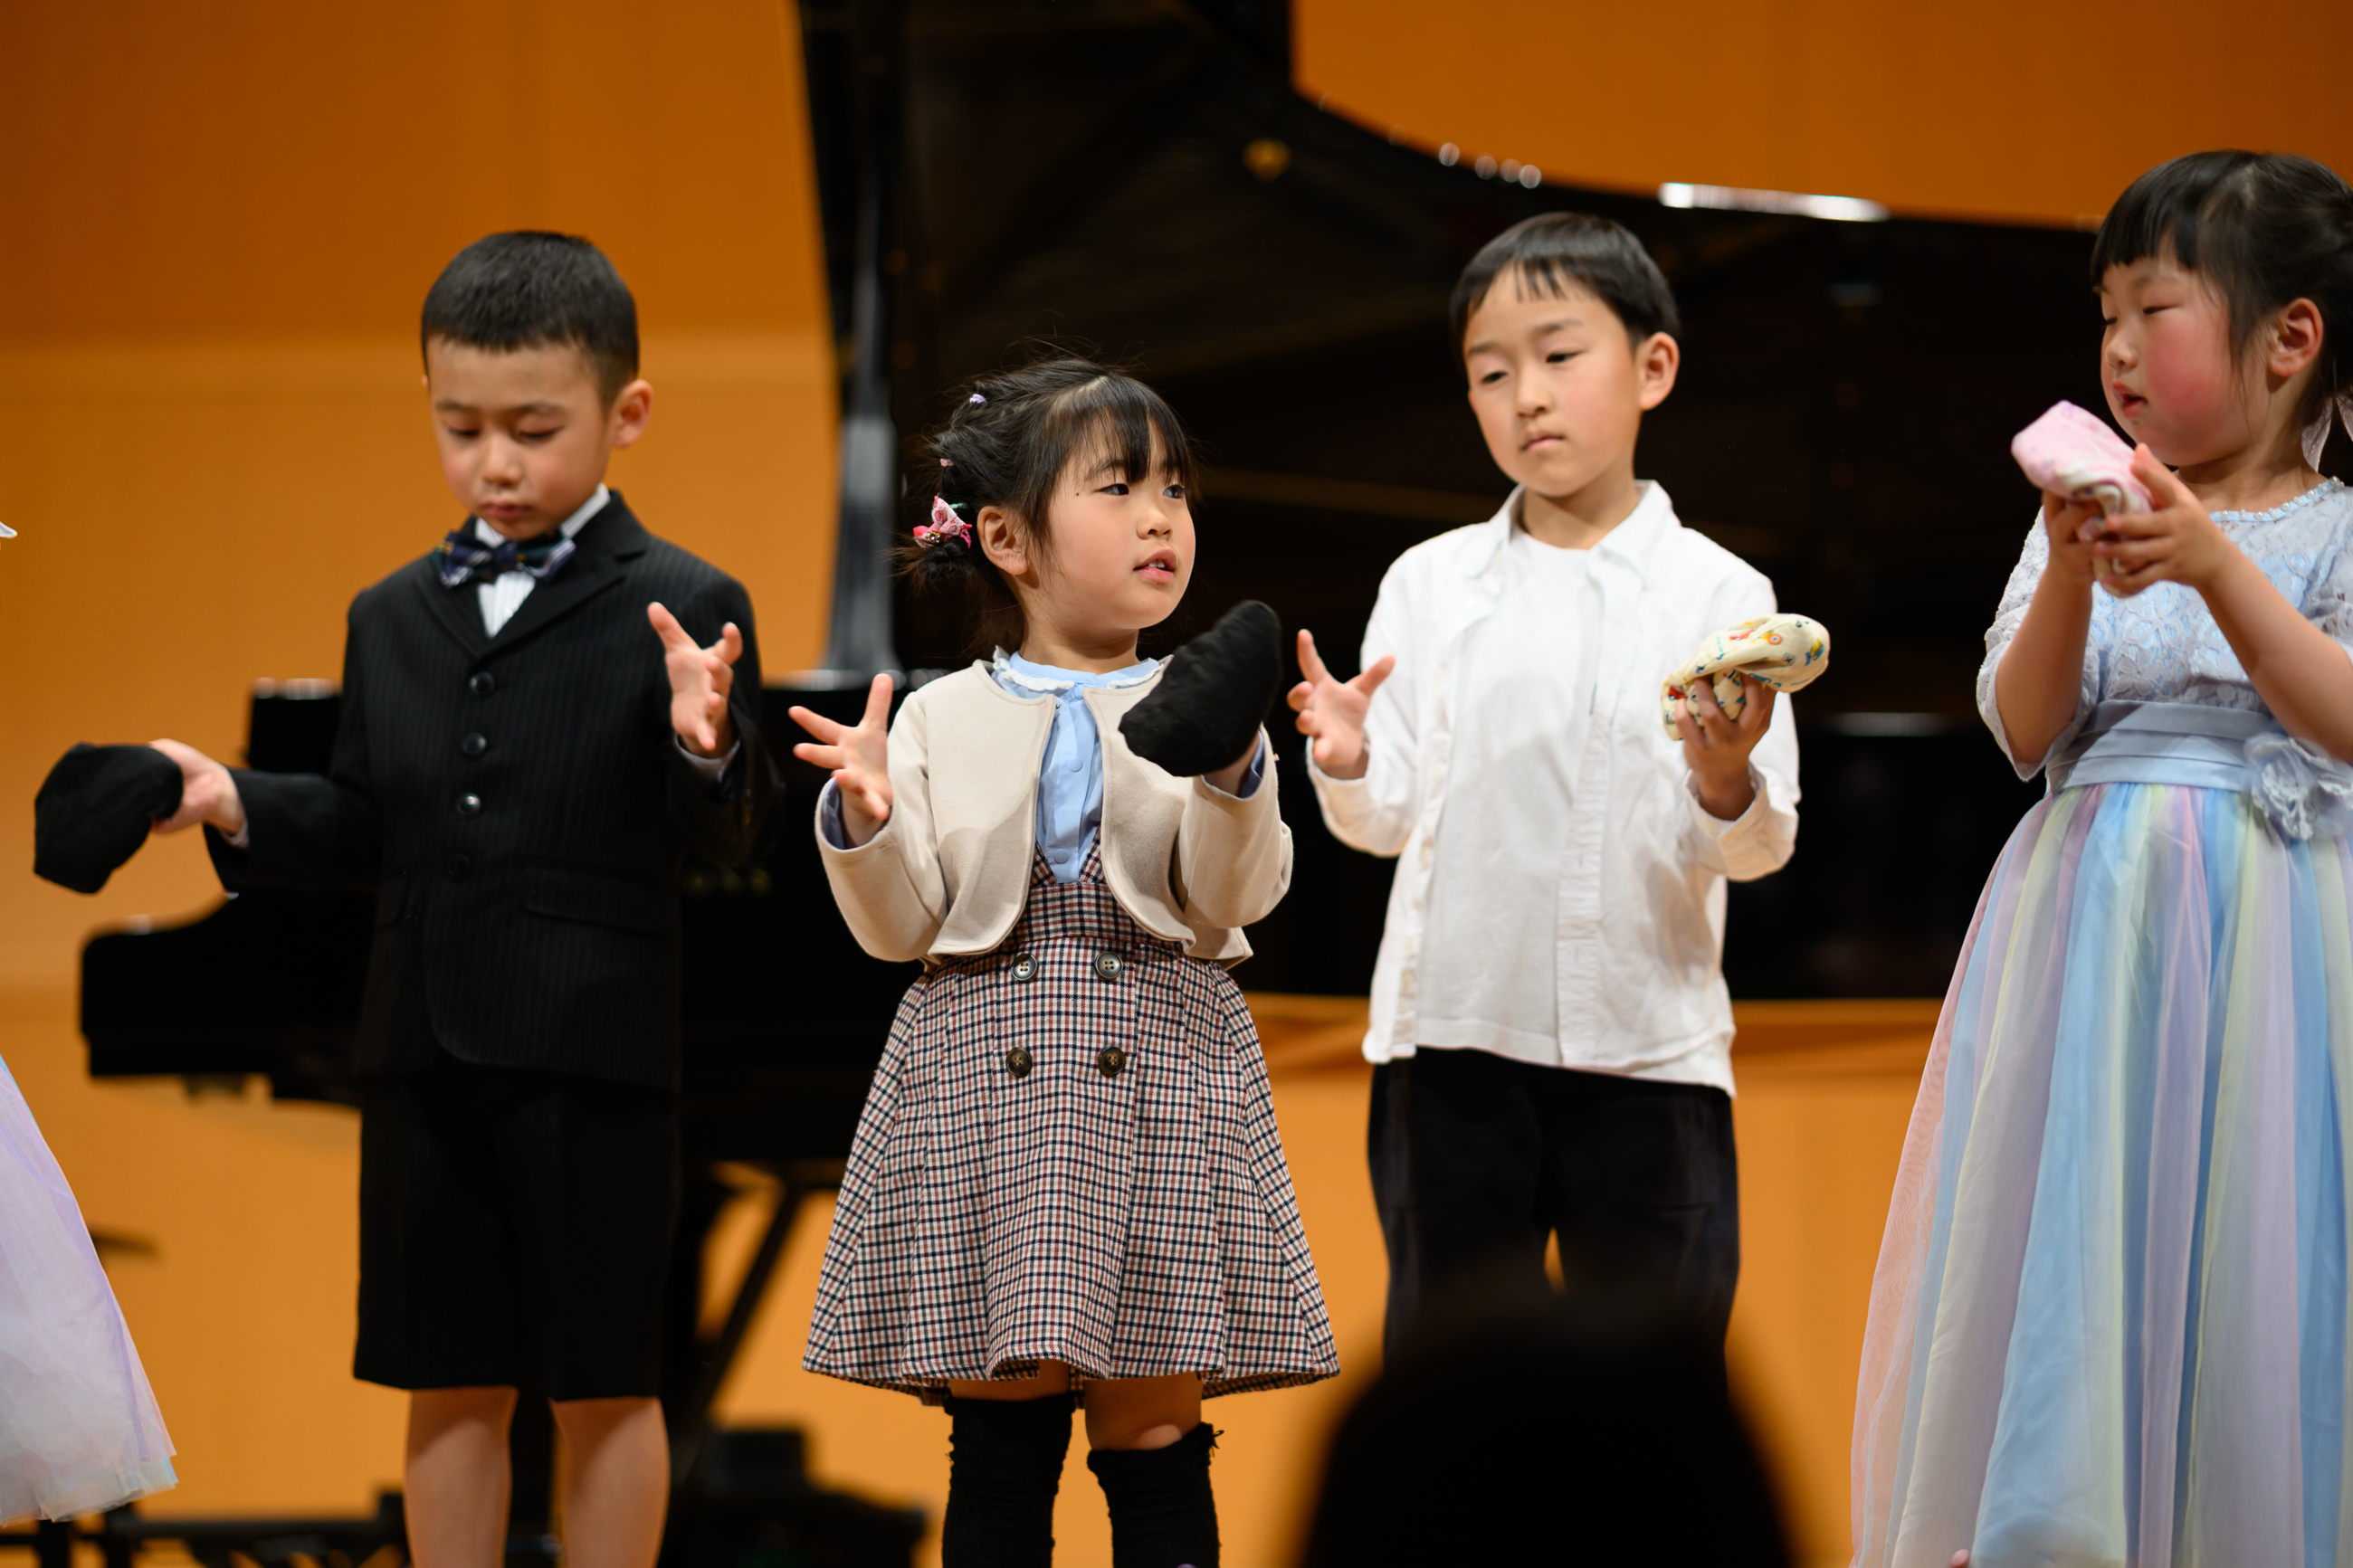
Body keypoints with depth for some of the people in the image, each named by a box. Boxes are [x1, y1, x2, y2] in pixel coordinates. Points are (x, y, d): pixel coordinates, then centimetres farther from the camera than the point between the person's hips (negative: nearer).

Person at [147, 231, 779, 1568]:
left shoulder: (684, 610, -4)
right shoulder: (395, 618, 12)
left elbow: (731, 840, -9)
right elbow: (366, 827, 15)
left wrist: (707, 750, -29)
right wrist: (239, 807, -1)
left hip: (596, 1062, -5)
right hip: (424, 1057, 5)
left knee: (605, 1391, 6)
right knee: (449, 1389, 10)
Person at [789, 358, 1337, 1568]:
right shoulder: (940, 719, 7)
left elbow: (1232, 901, -6)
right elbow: (902, 926, 4)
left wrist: (1233, 777, -22)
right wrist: (863, 822, -14)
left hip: (1160, 1079, 0)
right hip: (984, 1082, 0)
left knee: (1156, 1434, 1)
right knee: (1000, 1436, 3)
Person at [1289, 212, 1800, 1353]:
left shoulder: (1718, 593, 0)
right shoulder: (1429, 585, 6)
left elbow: (1758, 846, -2)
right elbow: (1387, 818, 6)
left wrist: (1727, 782, -24)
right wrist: (1346, 763, -15)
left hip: (1648, 1045, -1)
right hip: (1454, 1035, 2)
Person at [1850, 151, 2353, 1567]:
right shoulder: (2091, 515, 8)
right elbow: (2027, 730, 0)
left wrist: (2217, 566, -23)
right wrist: (2072, 576, -17)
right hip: (2094, 924, 2)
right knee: (2077, 1233, -1)